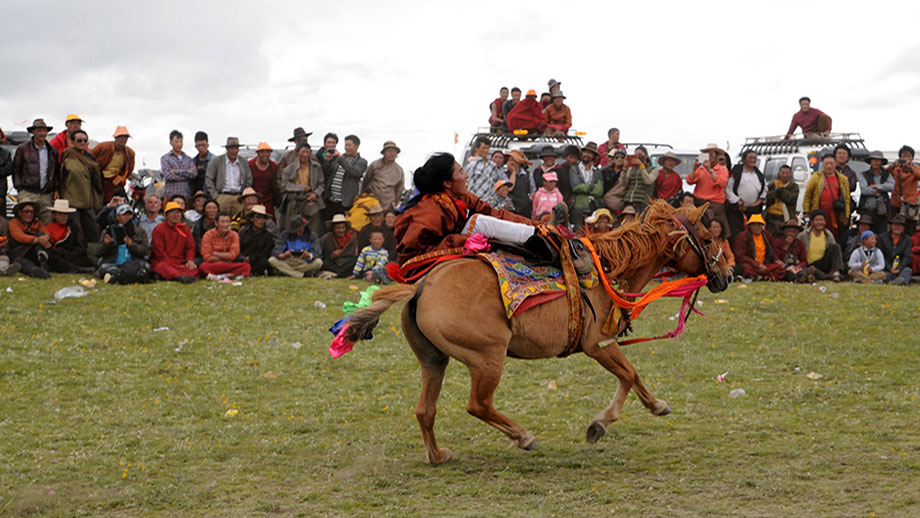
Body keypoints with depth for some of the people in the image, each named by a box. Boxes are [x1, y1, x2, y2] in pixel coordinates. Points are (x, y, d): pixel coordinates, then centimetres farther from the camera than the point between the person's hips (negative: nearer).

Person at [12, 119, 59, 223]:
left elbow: (57, 172, 21)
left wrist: (56, 190, 11)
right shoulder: (22, 149, 5)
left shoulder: (53, 151, 15)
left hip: (46, 195, 3)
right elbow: (16, 170, 7)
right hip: (27, 194, -3)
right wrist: (19, 188, -1)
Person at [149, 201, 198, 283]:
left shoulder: (185, 229, 20)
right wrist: (173, 264, -11)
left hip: (181, 264, 4)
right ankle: (179, 277, -69)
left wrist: (190, 260, -8)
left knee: (193, 268, -29)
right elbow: (159, 251, -1)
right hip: (161, 262, -4)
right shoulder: (158, 229, 7)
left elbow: (190, 247, 15)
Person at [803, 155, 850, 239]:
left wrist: (847, 215, 3)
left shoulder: (842, 179, 12)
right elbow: (807, 195, 5)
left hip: (836, 214, 2)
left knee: (836, 237, 2)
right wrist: (806, 212, -2)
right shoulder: (816, 177, 7)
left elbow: (846, 198, 11)